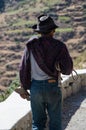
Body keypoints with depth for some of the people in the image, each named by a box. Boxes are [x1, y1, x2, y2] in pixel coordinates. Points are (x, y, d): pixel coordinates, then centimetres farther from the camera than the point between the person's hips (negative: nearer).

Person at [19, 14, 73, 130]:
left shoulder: (31, 45, -2)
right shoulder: (59, 46, -8)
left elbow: (23, 68, 0)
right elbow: (67, 70, -9)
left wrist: (24, 88, 9)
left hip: (35, 87, 2)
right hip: (53, 87, -1)